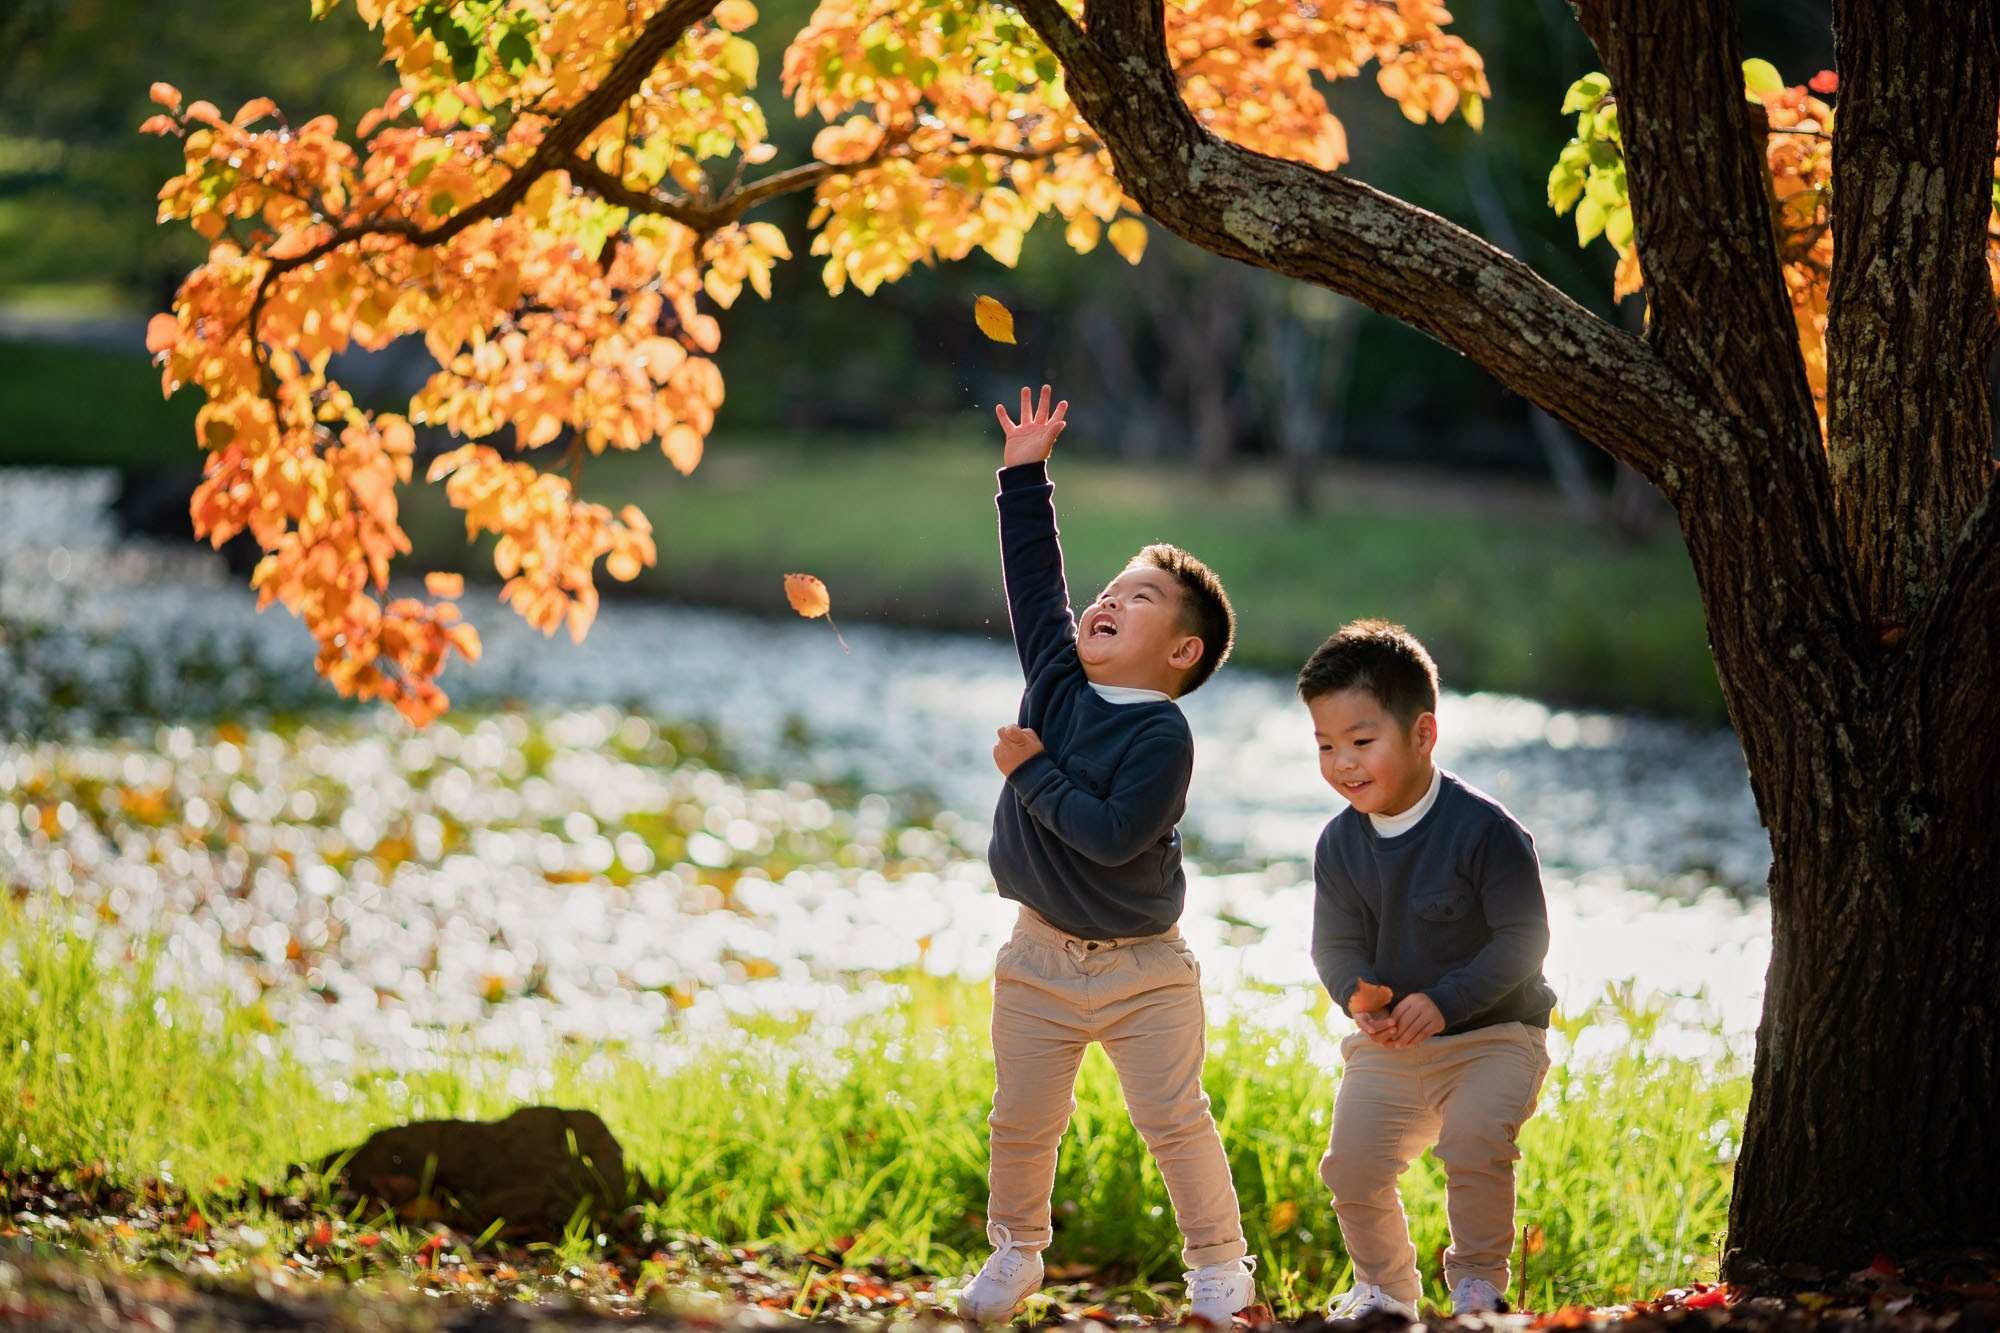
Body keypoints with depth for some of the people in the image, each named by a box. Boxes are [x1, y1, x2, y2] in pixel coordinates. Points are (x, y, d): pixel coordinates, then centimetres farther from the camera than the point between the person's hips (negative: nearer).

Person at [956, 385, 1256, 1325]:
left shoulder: (1163, 735, -16)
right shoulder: (1057, 679, 2)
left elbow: (1113, 835, -25)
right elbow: (1033, 576, 6)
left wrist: (1035, 775, -18)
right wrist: (1025, 477, 3)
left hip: (1141, 967, -5)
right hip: (1041, 958, 5)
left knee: (1174, 1120, -3)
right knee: (1021, 1123, 9)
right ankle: (1015, 1250, 28)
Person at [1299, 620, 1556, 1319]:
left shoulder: (1484, 829, -17)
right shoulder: (1340, 843, -1)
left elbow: (1522, 938, -16)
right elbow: (1338, 946, 1)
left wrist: (1443, 1002, -25)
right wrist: (1361, 999, -22)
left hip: (1494, 1033, -5)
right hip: (1388, 1047, 5)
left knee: (1475, 1145, -26)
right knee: (1352, 1161, -8)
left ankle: (1478, 1282, -3)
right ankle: (1383, 1288, 17)